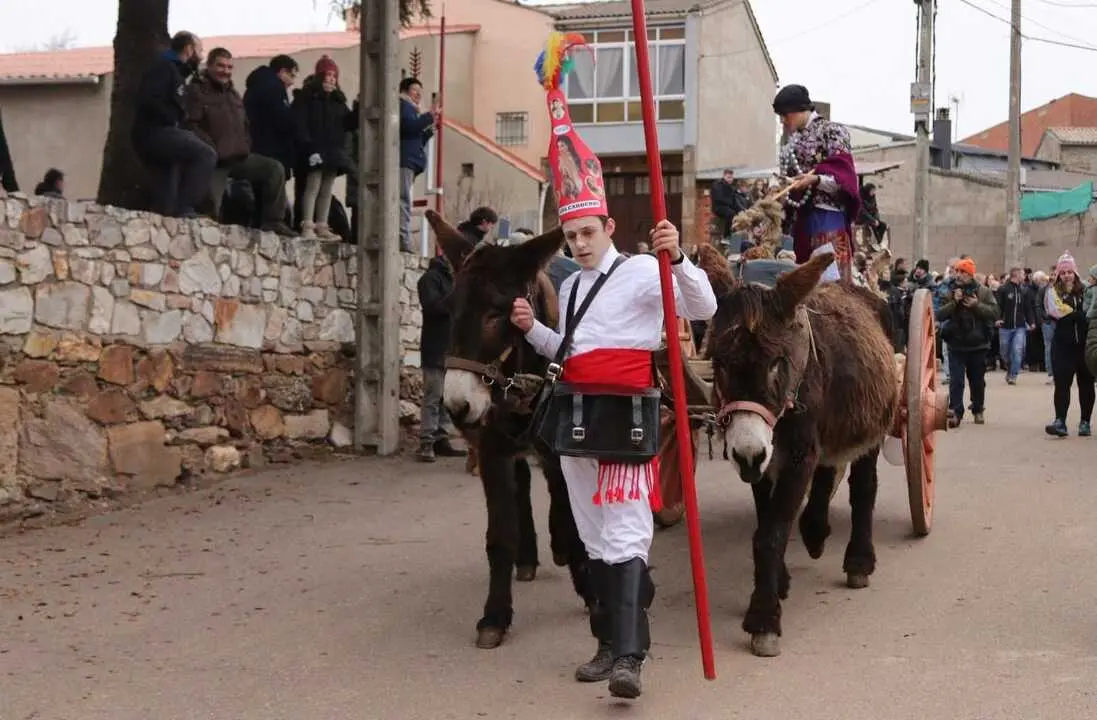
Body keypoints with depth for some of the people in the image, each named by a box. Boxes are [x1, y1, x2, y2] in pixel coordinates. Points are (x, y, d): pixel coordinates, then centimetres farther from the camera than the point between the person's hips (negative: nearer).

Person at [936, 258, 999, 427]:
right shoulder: (949, 291, 0)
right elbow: (939, 315, -7)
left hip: (978, 344, 1)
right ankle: (956, 412, -8)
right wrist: (954, 302, -20)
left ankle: (978, 410, 30)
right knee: (956, 380, -8)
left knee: (977, 380, 14)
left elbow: (994, 313, -8)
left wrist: (976, 305, -20)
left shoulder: (983, 292, -2)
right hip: (956, 344, 0)